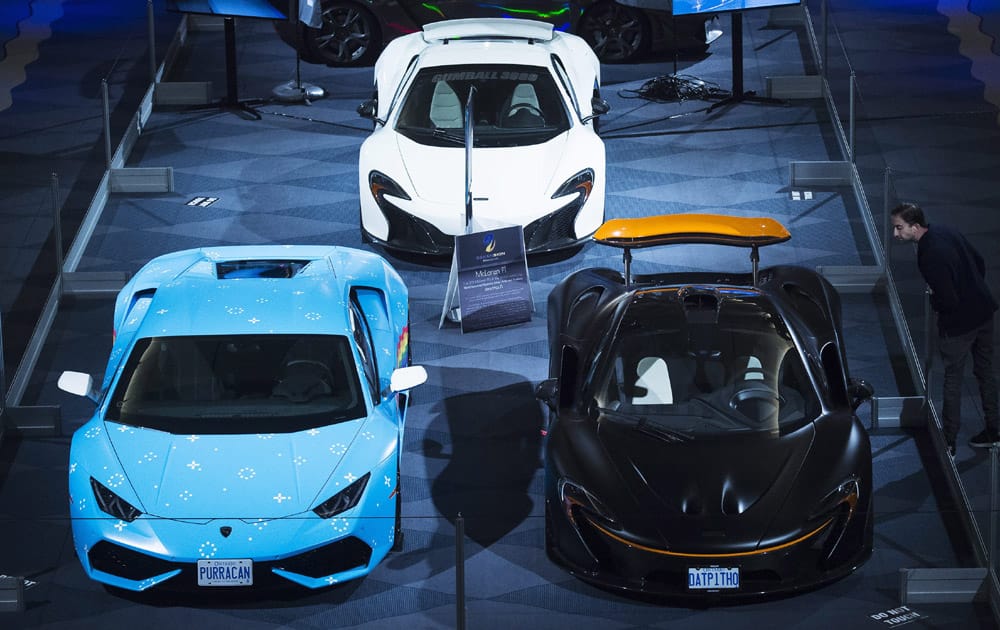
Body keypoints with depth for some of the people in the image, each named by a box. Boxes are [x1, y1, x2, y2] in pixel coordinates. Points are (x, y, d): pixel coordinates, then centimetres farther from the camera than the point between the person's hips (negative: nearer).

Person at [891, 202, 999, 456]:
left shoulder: (930, 256, -29)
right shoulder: (945, 231, -1)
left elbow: (947, 300, -27)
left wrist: (934, 301, -6)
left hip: (958, 322, -9)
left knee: (952, 379, 5)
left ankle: (948, 442, 14)